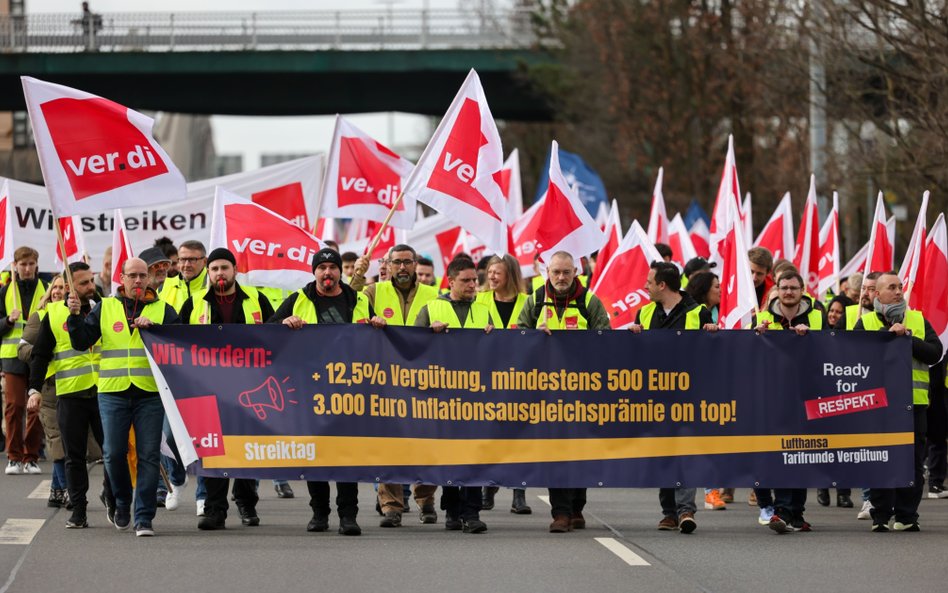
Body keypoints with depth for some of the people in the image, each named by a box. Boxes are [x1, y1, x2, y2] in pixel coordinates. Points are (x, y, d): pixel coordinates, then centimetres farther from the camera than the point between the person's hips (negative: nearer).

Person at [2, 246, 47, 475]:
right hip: (13, 357, 0)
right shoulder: (6, 291, 8)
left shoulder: (45, 290, 5)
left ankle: (31, 457, 6)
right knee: (14, 407, -3)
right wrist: (9, 320, -11)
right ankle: (14, 457, 3)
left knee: (37, 408, -1)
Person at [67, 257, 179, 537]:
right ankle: (122, 502, 24)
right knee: (114, 453, -1)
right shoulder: (105, 308, 12)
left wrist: (152, 326, -15)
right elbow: (81, 342, 6)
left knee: (148, 456, -4)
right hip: (113, 391, 1)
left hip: (150, 392, -1)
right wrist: (75, 316, -9)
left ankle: (144, 518, -1)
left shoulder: (163, 309, 9)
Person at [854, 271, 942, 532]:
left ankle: (907, 515, 7)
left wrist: (907, 339, -10)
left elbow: (935, 353, 1)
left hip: (913, 402, 2)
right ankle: (881, 516, 5)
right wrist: (889, 334, -14)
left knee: (913, 461, 1)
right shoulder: (865, 322, 8)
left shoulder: (918, 320, 14)